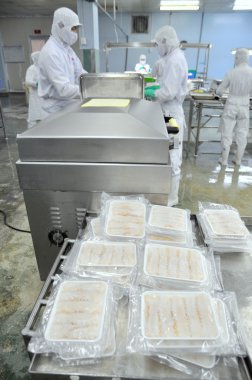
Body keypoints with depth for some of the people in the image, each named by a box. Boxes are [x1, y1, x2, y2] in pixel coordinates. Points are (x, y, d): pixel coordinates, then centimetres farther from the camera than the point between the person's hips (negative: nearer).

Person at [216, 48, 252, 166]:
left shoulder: (231, 73, -11)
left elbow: (219, 91, -3)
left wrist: (220, 93, 19)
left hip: (231, 105, -2)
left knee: (227, 133, 7)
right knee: (242, 134, 13)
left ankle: (224, 160, 10)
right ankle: (238, 159, 21)